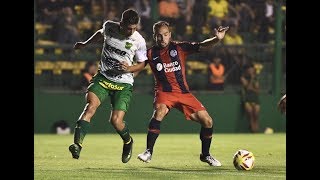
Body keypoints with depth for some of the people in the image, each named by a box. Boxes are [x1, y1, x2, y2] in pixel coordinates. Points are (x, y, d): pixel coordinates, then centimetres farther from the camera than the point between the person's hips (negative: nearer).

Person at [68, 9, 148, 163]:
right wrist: (85, 44, 29)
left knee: (116, 120, -14)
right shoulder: (109, 26, -3)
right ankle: (77, 144, -34)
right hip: (103, 77, 2)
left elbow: (141, 64, 4)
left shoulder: (139, 41, -10)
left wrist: (129, 68, -15)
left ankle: (128, 142, 21)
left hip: (123, 84, -2)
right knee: (91, 105, -25)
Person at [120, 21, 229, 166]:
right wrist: (128, 69, -11)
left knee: (207, 121, -4)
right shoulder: (151, 53, 1)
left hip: (183, 93, 2)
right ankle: (148, 152, -26)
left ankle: (205, 155, 20)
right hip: (164, 92, -2)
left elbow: (202, 46, -8)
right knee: (159, 112, -35)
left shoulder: (179, 47, -1)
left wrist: (217, 39, -26)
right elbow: (141, 65, 11)